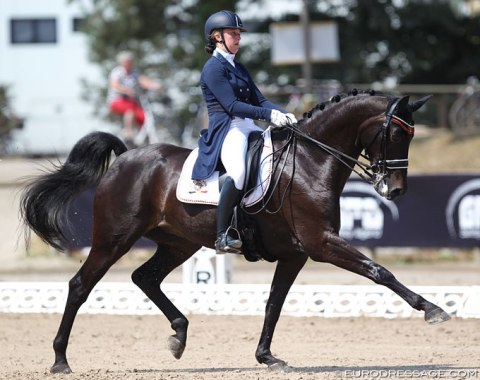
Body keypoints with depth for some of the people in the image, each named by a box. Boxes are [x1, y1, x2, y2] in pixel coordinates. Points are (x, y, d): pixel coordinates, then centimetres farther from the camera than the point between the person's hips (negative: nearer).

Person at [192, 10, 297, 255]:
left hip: (248, 127, 9)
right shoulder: (213, 68, -4)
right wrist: (269, 114, -21)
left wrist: (283, 114, -2)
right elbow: (232, 106, -14)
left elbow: (259, 100, 17)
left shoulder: (238, 68, 23)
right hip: (226, 129, -9)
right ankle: (223, 236, -32)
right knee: (238, 172, -37)